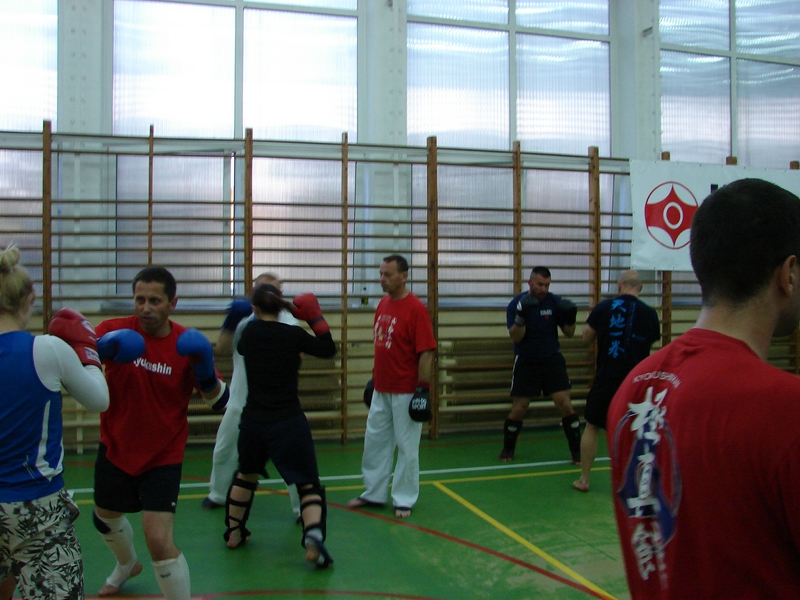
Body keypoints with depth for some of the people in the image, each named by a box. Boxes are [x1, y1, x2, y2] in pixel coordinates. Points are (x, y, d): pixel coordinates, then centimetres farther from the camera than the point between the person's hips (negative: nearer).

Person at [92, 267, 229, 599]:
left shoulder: (187, 344, -15)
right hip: (114, 449, 4)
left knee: (159, 541, -16)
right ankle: (127, 565, 60)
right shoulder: (113, 330, -14)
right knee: (105, 518, 27)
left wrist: (205, 371, -33)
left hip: (162, 457, -3)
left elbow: (219, 401, -12)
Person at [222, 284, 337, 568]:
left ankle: (234, 532, 39)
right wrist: (316, 319, 7)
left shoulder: (249, 332, 1)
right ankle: (313, 539, -19)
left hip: (252, 422, 4)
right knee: (308, 485, 1)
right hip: (288, 423, -4)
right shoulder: (292, 335, -10)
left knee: (246, 475, 28)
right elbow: (328, 350, 1)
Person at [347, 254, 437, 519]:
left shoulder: (416, 308, -14)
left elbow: (426, 351, -16)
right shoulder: (382, 304, 8)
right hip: (381, 389, 8)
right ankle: (374, 494, 30)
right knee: (374, 442, 15)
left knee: (406, 446, 5)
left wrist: (423, 388, -17)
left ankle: (404, 500, 19)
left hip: (406, 392, -7)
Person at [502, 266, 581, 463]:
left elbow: (569, 333, 1)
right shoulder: (516, 304, -10)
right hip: (526, 362, -1)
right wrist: (521, 316, -33)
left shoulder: (555, 302, -5)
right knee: (518, 409, 2)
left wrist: (570, 318, -19)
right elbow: (516, 337, -17)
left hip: (552, 359, 2)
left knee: (565, 404, -7)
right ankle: (508, 449, 24)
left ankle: (577, 451, 6)